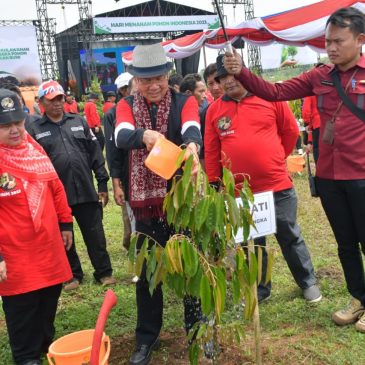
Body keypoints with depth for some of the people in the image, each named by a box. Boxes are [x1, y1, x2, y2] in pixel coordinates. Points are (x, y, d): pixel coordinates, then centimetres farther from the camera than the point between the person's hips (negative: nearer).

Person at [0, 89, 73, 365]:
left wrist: (65, 224, 17)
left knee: (49, 302, 19)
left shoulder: (34, 148, 5)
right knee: (22, 310, 7)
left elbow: (55, 187, 15)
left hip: (48, 246, 6)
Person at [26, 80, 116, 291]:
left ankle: (104, 272, 21)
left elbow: (95, 153, 7)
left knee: (95, 235, 7)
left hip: (86, 191, 1)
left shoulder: (79, 122, 7)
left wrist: (103, 183, 4)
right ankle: (72, 274, 28)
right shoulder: (35, 130, 0)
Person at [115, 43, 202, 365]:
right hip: (146, 201, 2)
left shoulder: (185, 102, -3)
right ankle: (147, 337, 27)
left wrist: (192, 146, -49)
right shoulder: (127, 106, 1)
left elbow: (192, 128, -25)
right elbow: (121, 137, -20)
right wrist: (145, 135, -43)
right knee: (147, 270, 11)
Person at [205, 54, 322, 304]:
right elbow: (211, 151, 5)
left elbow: (291, 130, 6)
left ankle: (308, 282, 29)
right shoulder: (214, 110, 2)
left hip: (277, 185, -2)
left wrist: (277, 157, 11)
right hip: (238, 190, 2)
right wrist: (214, 183, 5)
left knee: (289, 236, 10)